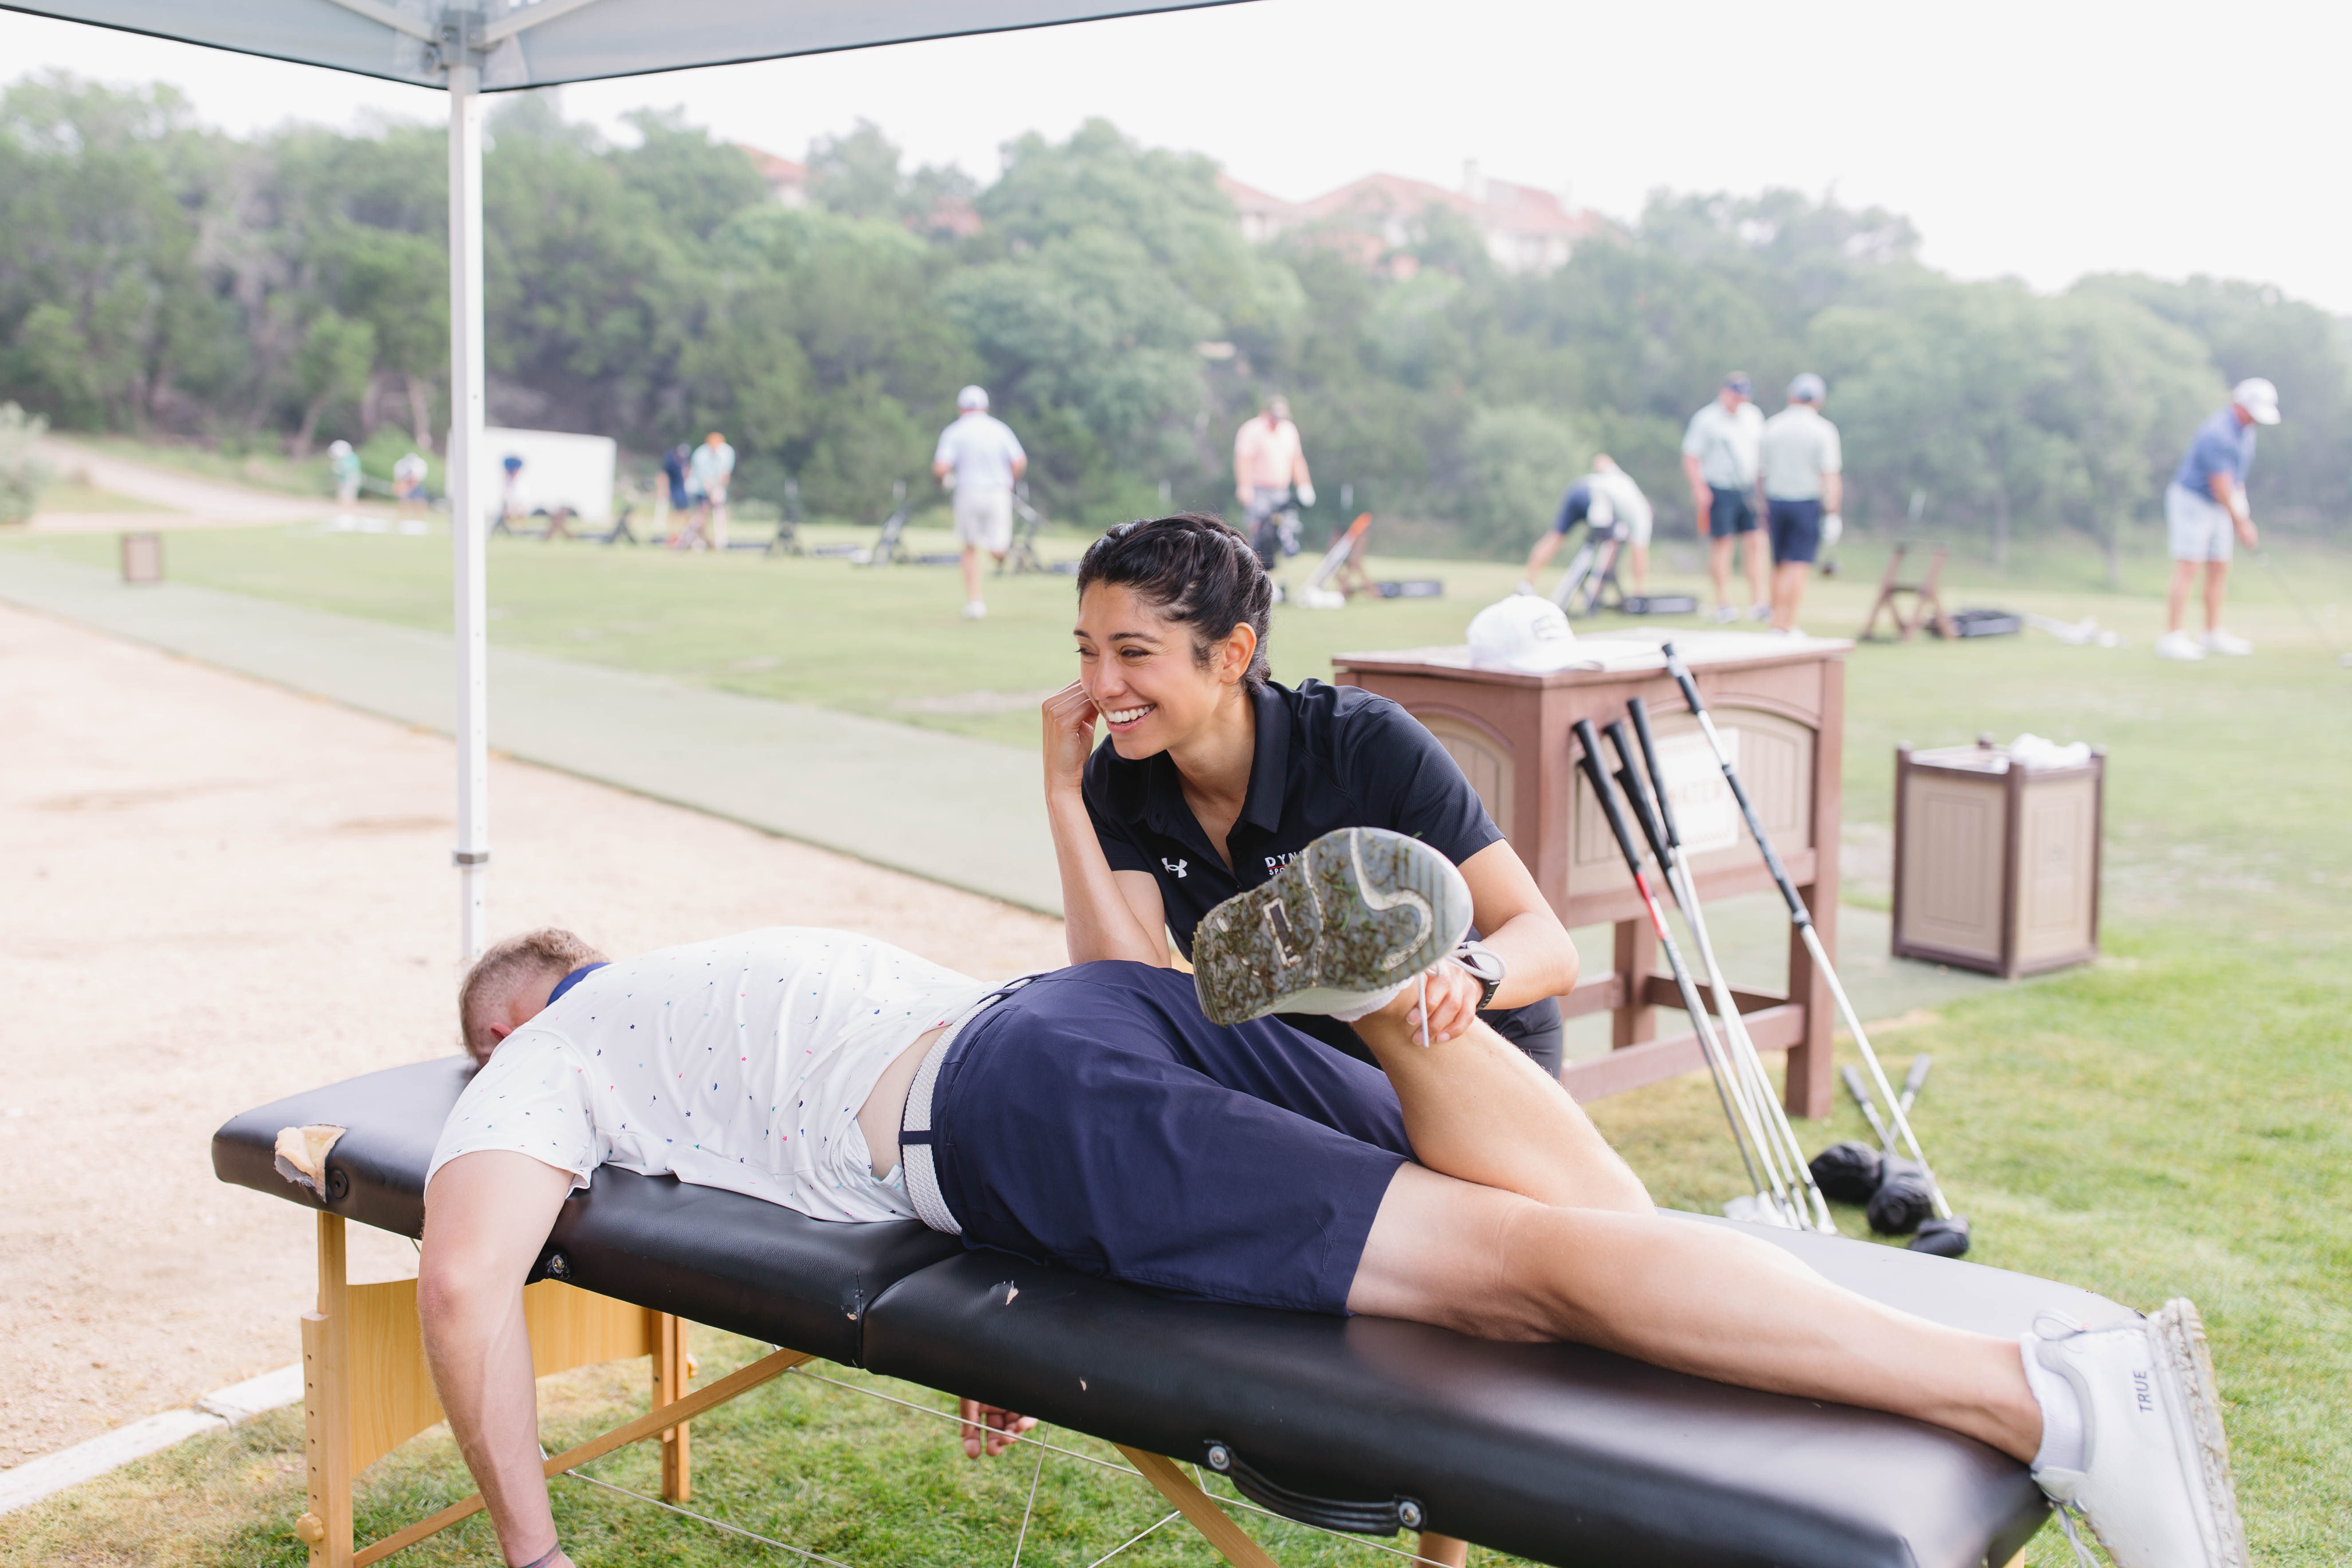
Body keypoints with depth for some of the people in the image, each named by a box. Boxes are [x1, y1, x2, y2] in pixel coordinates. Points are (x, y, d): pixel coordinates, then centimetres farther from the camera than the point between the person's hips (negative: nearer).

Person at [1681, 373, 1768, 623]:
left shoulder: (1753, 415, 11)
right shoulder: (1705, 419, -5)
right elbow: (1690, 457, -6)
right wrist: (1699, 489, -16)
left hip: (1749, 489, 5)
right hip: (1719, 490, -5)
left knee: (1757, 543, -2)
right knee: (1722, 544, -3)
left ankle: (1758, 604, -1)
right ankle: (1723, 604, 3)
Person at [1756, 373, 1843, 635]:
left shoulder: (1771, 427, 4)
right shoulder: (1823, 430, -6)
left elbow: (1759, 471, 6)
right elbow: (1831, 475, -12)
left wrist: (1763, 510, 14)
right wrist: (1832, 513, -12)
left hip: (1775, 502, 3)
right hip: (1808, 503, -3)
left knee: (1780, 566, 13)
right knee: (1799, 568, -2)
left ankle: (1777, 625, 13)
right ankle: (1789, 627, -6)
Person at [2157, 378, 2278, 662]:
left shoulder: (2244, 429, 5)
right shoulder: (2219, 434, -25)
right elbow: (2221, 486, -23)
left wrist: (2242, 509, 14)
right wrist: (2242, 524, -16)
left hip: (2217, 507, 9)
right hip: (2191, 500, -9)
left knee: (2219, 569, 9)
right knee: (2189, 569, -14)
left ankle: (2214, 635, 16)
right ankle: (2171, 638, -15)